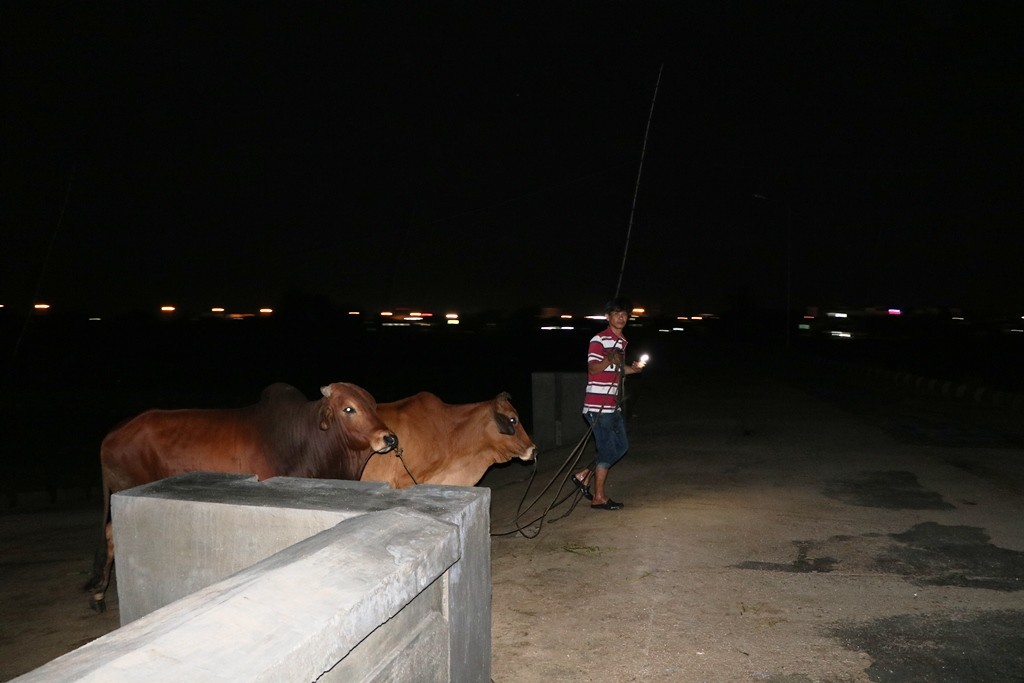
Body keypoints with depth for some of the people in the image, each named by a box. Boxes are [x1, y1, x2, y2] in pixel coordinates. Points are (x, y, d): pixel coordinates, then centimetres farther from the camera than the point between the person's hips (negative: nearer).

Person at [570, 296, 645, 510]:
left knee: (621, 446, 12)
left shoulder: (622, 342, 17)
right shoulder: (599, 340, -11)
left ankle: (584, 476, 20)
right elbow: (593, 368, -22)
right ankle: (599, 497, 7)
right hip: (598, 406, -9)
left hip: (613, 406, 9)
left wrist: (632, 369, 9)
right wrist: (609, 360, -41)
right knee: (608, 450, -5)